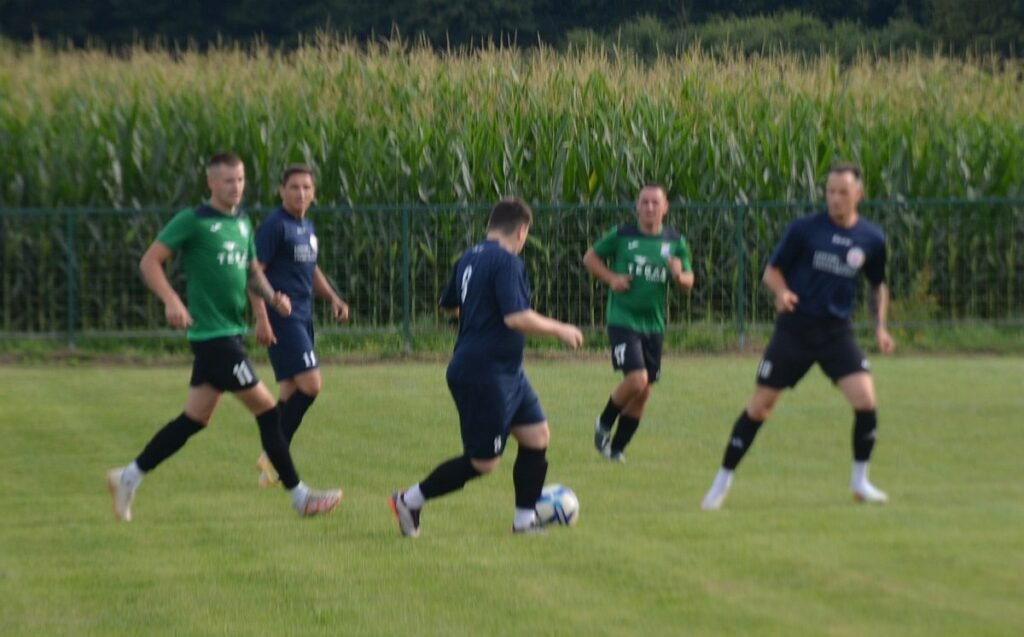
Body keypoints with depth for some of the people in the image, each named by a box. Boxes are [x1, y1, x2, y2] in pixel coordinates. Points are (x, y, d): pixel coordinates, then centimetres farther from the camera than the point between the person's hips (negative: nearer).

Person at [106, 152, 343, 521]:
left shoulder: (243, 223, 14)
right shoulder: (192, 221, -9)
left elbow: (251, 272, 24)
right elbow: (150, 262, -10)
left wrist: (272, 296, 4)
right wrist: (172, 301, -24)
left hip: (232, 331, 8)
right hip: (211, 334, -8)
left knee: (195, 418, 11)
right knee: (266, 408, -8)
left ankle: (129, 477, 20)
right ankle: (299, 497, -2)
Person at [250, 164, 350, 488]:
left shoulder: (308, 227, 17)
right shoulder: (274, 226, -10)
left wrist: (333, 298, 18)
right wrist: (262, 319, -21)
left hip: (302, 318, 9)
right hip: (282, 318, -9)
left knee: (291, 394, 9)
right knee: (310, 385, -17)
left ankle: (273, 462, 14)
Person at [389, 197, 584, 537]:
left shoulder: (469, 259, 10)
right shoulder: (507, 263, -18)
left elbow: (449, 305, 25)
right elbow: (517, 318, -27)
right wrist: (560, 329, -13)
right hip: (485, 375, -10)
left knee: (537, 435, 11)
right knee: (483, 461, -2)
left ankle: (525, 518, 17)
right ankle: (410, 501, 7)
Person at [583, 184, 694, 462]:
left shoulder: (675, 242, 4)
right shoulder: (621, 236, -4)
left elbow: (688, 283, 8)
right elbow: (590, 257, 7)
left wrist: (678, 275, -15)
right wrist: (611, 278, -10)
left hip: (653, 324, 5)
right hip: (623, 321, -5)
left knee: (643, 393, 7)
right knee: (637, 379, -21)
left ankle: (617, 448, 22)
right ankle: (604, 424, 5)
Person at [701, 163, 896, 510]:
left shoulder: (871, 239, 1)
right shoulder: (804, 229, -7)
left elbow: (878, 285, 16)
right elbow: (772, 271, 0)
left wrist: (879, 326, 5)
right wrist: (782, 292, -20)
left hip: (837, 331, 2)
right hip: (795, 327, -2)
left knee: (865, 399, -15)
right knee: (760, 405, -2)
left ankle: (860, 481, 4)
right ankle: (723, 480, 11)